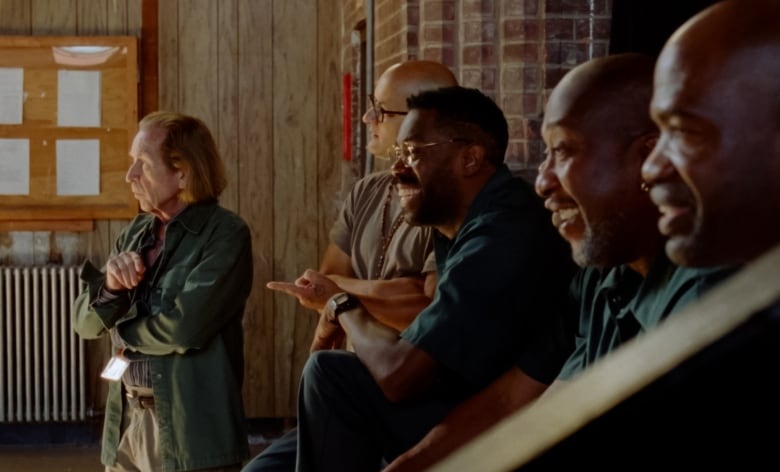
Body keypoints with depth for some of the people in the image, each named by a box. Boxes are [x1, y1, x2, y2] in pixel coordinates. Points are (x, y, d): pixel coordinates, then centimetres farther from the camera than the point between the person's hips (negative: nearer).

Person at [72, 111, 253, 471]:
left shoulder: (226, 235, -11)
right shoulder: (136, 232, 9)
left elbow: (185, 328, -22)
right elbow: (85, 323, 8)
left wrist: (124, 332, -4)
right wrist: (110, 285, -13)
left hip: (192, 431, -6)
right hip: (126, 421, 6)